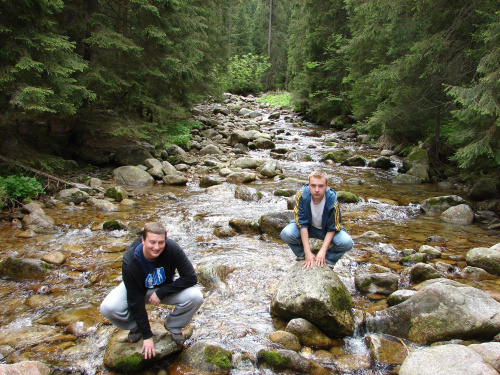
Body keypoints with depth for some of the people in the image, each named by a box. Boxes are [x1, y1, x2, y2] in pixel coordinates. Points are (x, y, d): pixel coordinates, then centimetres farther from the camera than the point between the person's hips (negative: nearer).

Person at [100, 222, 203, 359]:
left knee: (195, 297, -28)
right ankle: (136, 327, 5)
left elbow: (191, 277, -25)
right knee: (108, 308, -28)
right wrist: (147, 335, -21)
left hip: (166, 286, 1)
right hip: (138, 289, 0)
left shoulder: (172, 249, -31)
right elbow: (135, 301, -24)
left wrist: (161, 293, -29)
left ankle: (173, 326, 3)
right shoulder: (130, 262, -32)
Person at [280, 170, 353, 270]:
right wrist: (307, 252, -28)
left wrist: (323, 251, -29)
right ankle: (303, 256, 0)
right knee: (286, 234, -30)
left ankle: (327, 261, 1)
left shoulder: (332, 200, -28)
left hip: (326, 229, 0)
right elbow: (302, 224, -24)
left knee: (347, 243, -28)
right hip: (308, 226, 1)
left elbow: (332, 228, -18)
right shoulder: (301, 195, -28)